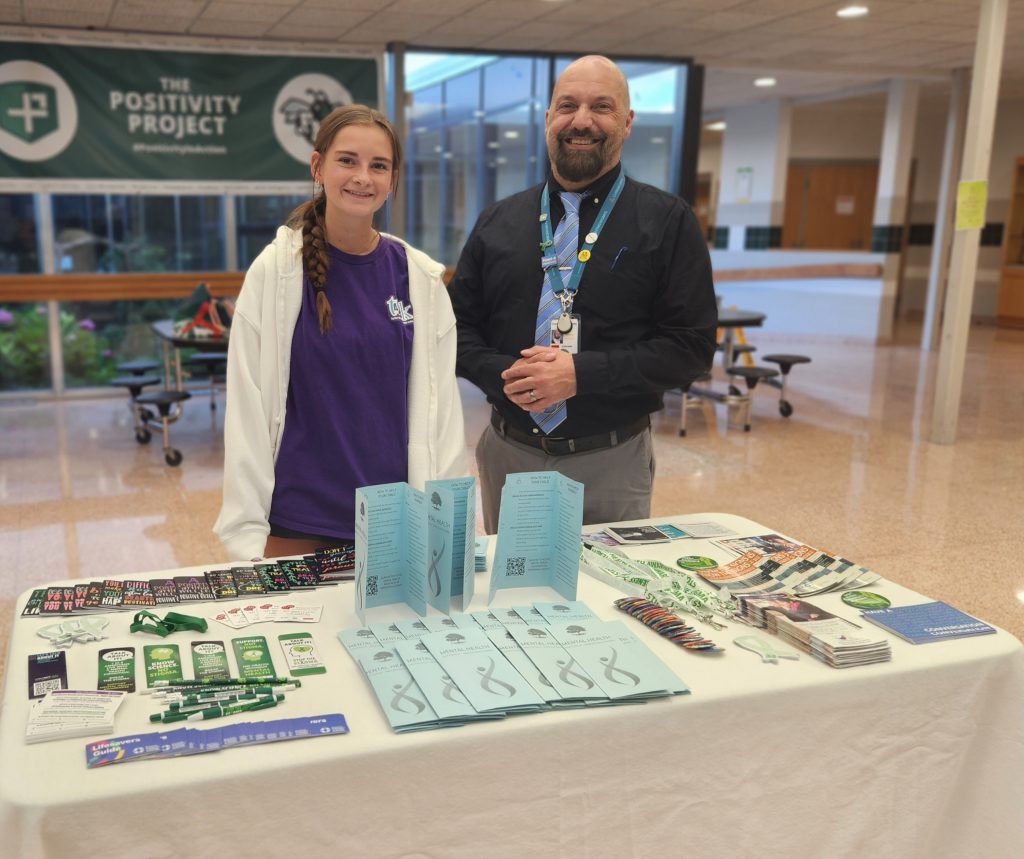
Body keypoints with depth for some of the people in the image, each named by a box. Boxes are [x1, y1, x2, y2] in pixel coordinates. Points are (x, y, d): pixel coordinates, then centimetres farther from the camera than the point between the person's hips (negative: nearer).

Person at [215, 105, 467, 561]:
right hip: (298, 518, -2)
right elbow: (248, 408, -6)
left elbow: (440, 403, 2)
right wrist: (248, 530, -8)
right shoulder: (275, 269, -6)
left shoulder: (420, 277, 0)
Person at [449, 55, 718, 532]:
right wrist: (503, 375, -12)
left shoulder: (667, 221, -2)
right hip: (508, 455, 3)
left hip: (612, 463, -2)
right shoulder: (497, 223, 7)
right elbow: (459, 330, 9)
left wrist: (581, 373, -18)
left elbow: (692, 345, -8)